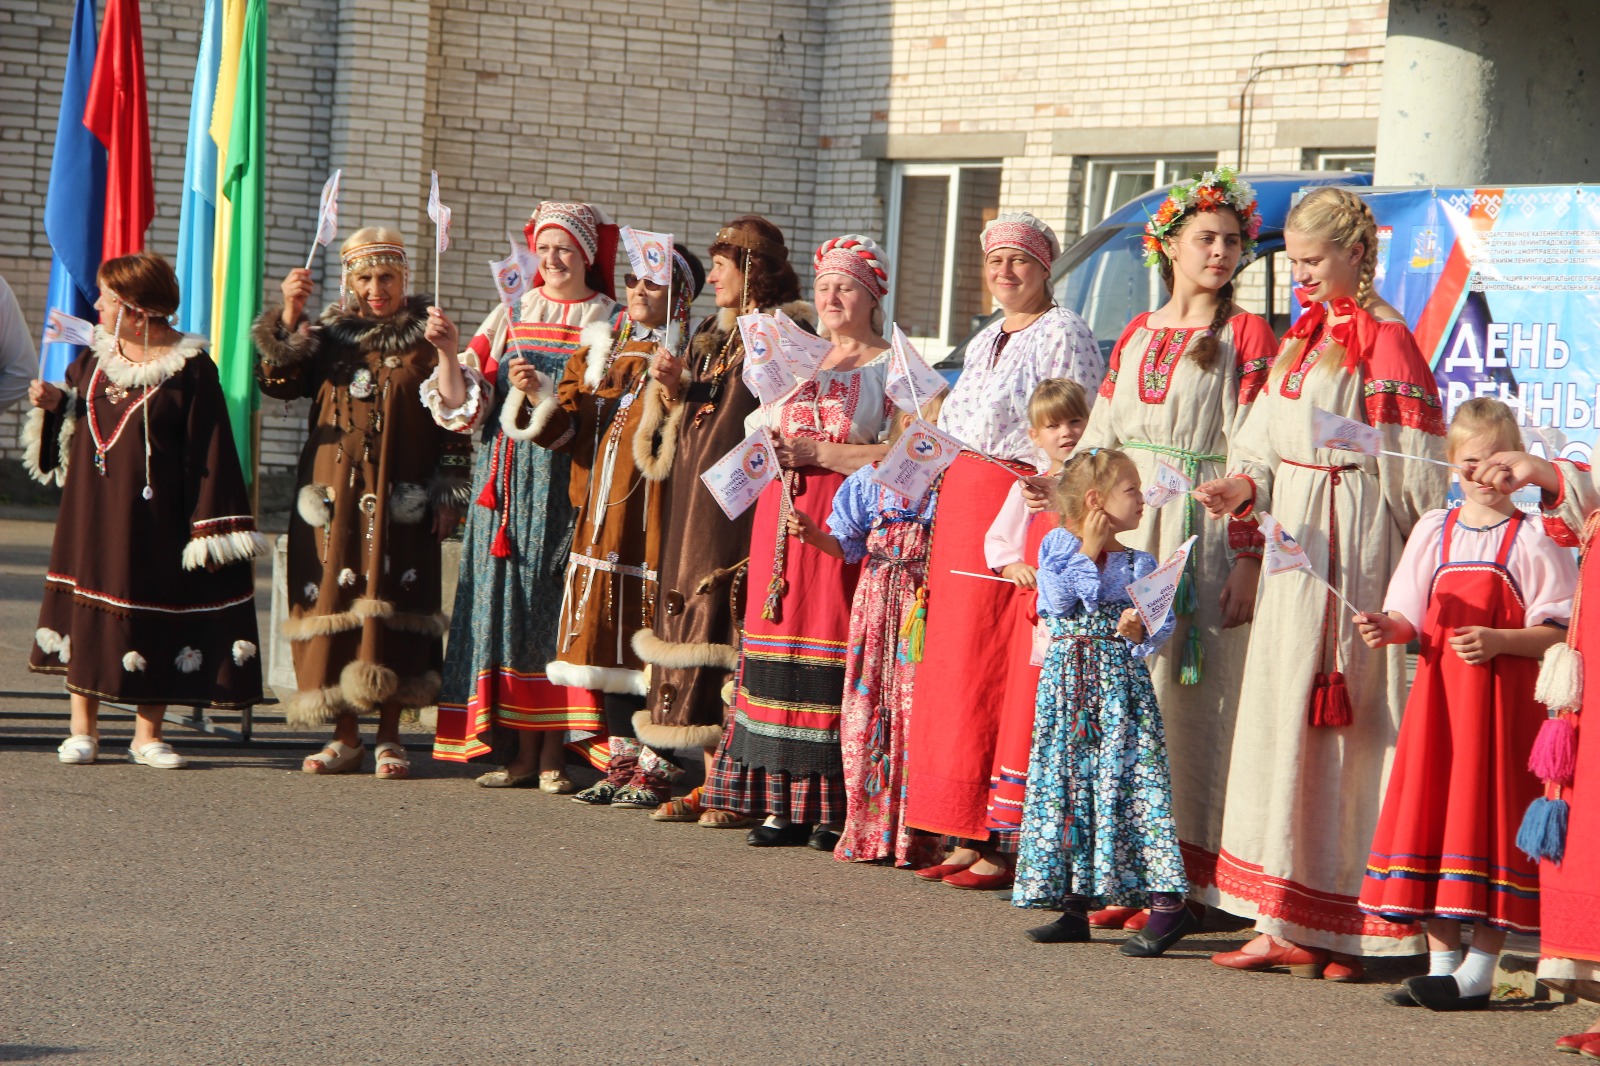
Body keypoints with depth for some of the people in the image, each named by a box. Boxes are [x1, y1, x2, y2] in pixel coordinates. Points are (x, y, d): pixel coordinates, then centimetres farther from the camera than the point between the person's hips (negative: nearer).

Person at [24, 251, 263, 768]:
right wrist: (54, 404, -1)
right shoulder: (93, 358, 8)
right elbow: (71, 423, 22)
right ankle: (82, 728, 12)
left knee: (156, 613, 2)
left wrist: (211, 525, -14)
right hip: (92, 512, 4)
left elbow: (209, 454, -10)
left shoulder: (191, 369, -9)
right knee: (87, 607, 4)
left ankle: (147, 735, 12)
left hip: (154, 520, -4)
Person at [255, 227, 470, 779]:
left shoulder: (425, 340, 5)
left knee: (391, 605, -5)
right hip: (334, 498, 2)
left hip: (397, 501, -2)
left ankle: (389, 738, 2)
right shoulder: (327, 335, 12)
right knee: (334, 601, 1)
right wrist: (288, 319, -12)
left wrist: (448, 496, -3)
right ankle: (346, 737, 8)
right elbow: (278, 381, 0)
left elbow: (452, 420, 3)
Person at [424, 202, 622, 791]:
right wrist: (449, 351, -8)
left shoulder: (610, 325, 5)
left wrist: (543, 395, -18)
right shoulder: (511, 317, 14)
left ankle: (554, 751, -3)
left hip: (569, 485, -3)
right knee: (509, 602, -1)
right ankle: (523, 750, 3)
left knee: (558, 604, -7)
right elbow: (462, 405, 8)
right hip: (507, 483, 3)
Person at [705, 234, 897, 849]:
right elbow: (759, 431, 26)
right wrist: (773, 451, 2)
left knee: (836, 654, -10)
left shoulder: (891, 367, 2)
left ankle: (837, 808, -6)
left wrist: (820, 453, -12)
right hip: (783, 515, 6)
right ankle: (783, 803, 2)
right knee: (780, 646, 0)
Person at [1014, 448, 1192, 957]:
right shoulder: (1057, 545, 4)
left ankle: (1167, 903, -10)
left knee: (1130, 781, -9)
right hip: (1066, 681, 2)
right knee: (1064, 782, 4)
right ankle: (1074, 905, 14)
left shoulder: (1139, 563, 5)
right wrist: (1087, 551, -7)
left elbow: (1163, 625, 2)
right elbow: (1058, 599, -11)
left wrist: (1141, 633, -18)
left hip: (1121, 681, -1)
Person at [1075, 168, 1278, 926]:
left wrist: (1249, 557, -13)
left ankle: (1179, 877, -5)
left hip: (1205, 532, -5)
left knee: (1185, 699, -7)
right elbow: (1098, 439, 17)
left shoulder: (1247, 335, 2)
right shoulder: (1136, 335, 17)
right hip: (1126, 528, 5)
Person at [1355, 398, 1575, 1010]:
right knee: (1430, 809, 4)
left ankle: (1478, 972, 0)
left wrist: (1498, 641, -20)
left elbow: (1558, 631, -6)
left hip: (1505, 699, -5)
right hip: (1438, 692, 5)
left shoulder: (1532, 539, -2)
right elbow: (1412, 617, 11)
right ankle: (1441, 962, 14)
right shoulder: (1433, 531, 12)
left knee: (1490, 815, -5)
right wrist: (1387, 628, -11)